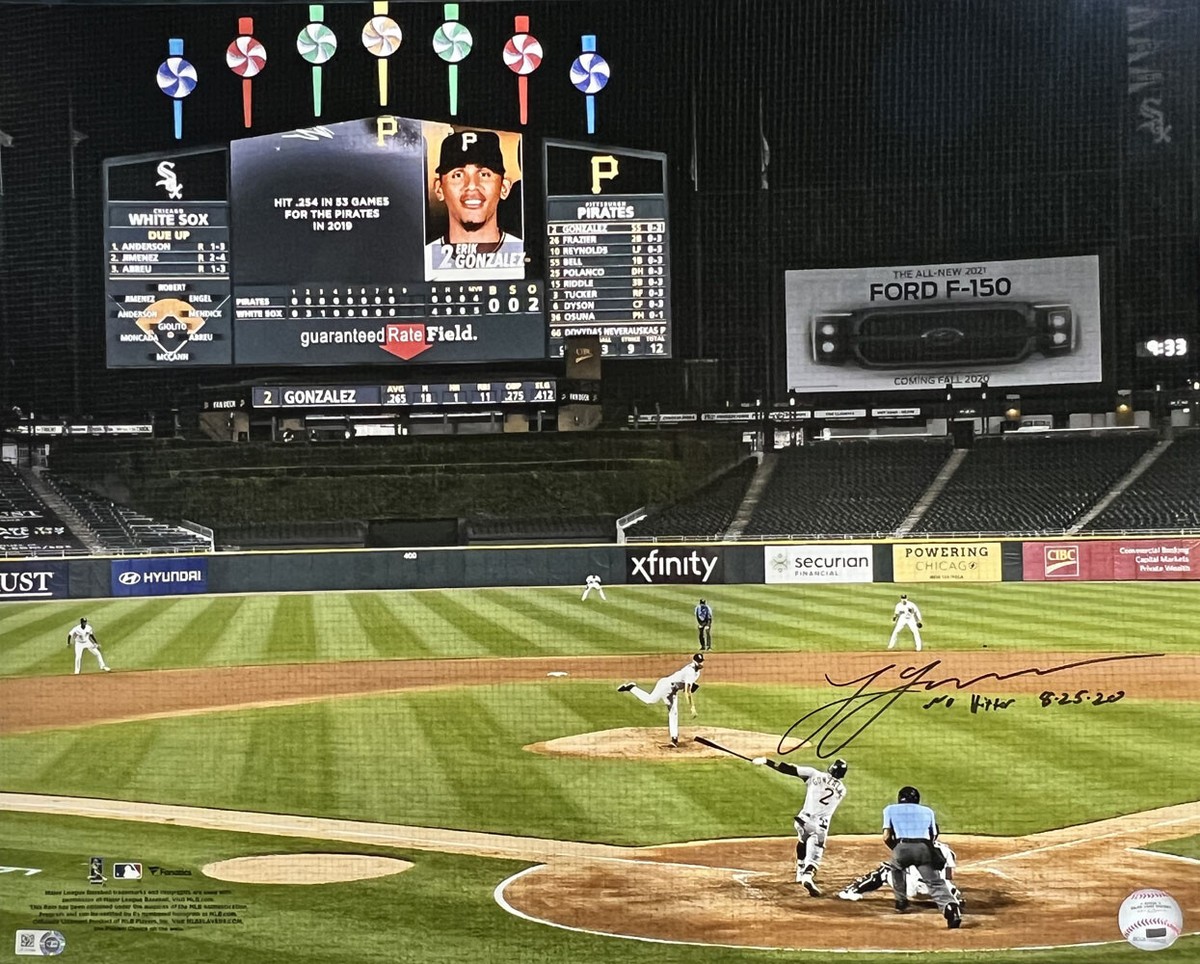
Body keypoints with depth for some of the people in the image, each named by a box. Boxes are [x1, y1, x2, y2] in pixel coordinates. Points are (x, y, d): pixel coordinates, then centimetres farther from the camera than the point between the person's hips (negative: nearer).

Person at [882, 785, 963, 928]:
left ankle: (901, 902, 33)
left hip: (903, 847, 0)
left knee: (896, 867, 32)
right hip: (924, 848, 0)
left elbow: (886, 837, 13)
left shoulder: (890, 809, 24)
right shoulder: (927, 811, 28)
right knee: (935, 883, -5)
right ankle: (950, 905, -32)